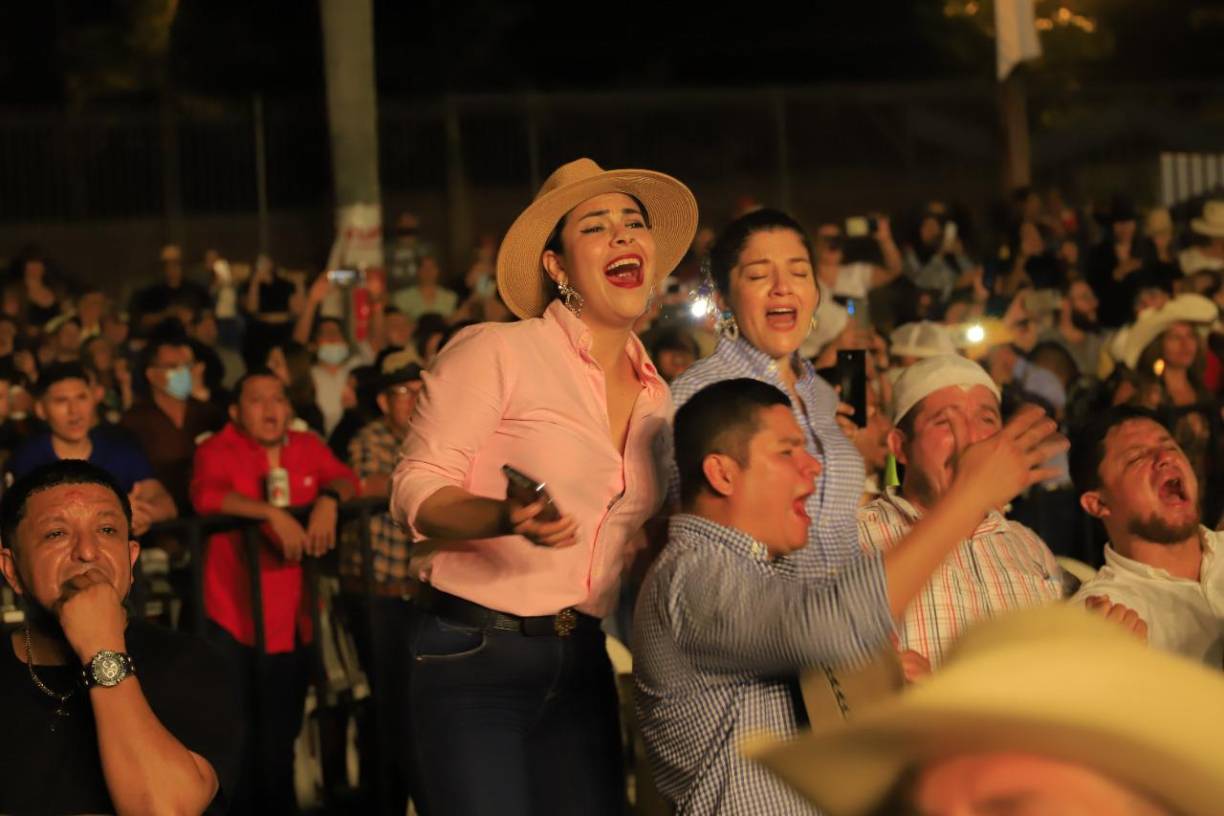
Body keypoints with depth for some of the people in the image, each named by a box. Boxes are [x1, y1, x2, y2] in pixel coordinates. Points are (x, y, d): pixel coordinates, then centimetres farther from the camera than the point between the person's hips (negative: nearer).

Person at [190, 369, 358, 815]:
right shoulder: (218, 450, -4)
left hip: (292, 621, 4)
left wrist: (328, 498, -23)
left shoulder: (308, 447, 9)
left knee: (281, 738, 13)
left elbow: (344, 478, 0)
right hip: (234, 619, -4)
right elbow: (206, 494, -22)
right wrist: (273, 513, -30)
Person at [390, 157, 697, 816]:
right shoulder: (494, 353, -8)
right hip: (472, 659, -6)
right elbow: (416, 491, -11)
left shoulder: (657, 398, 11)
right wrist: (508, 517, -28)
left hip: (582, 663, 6)